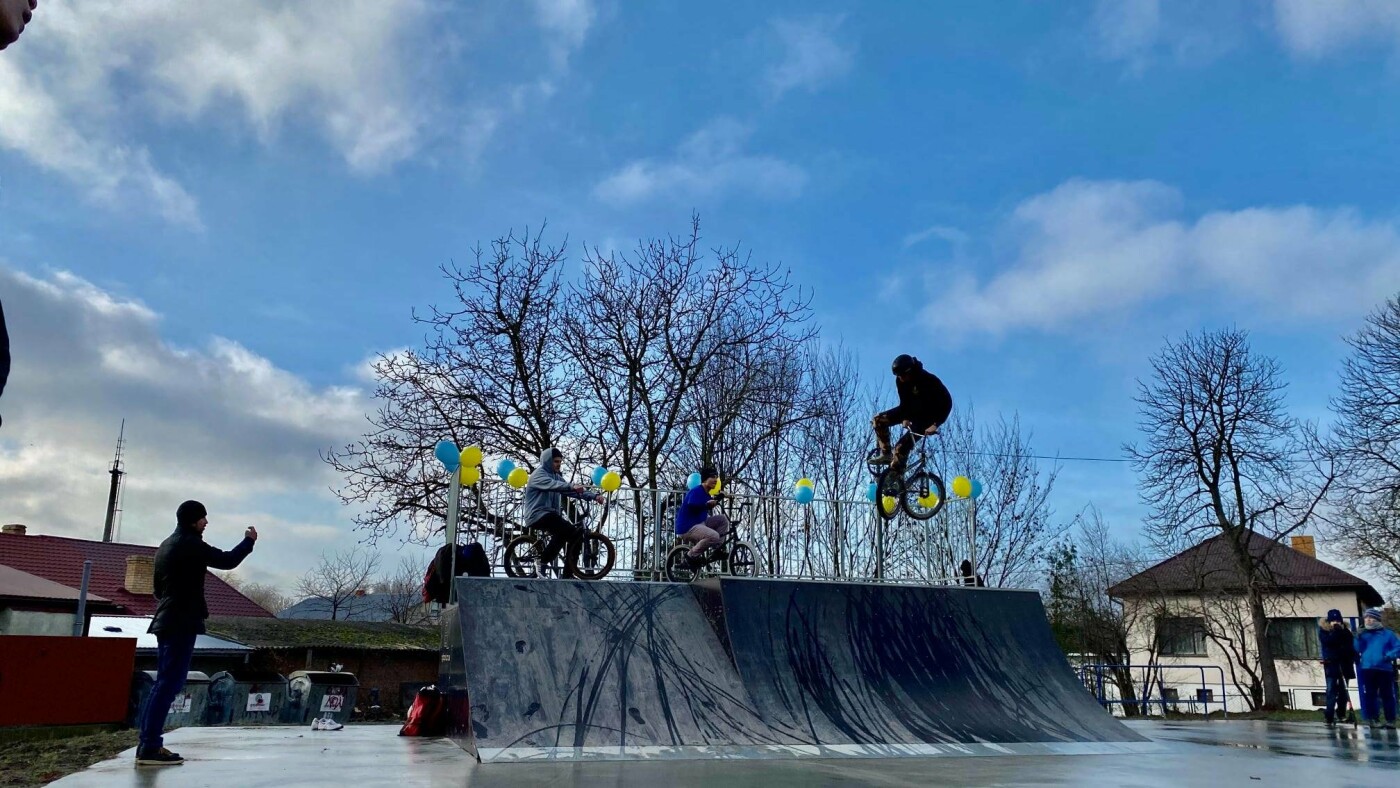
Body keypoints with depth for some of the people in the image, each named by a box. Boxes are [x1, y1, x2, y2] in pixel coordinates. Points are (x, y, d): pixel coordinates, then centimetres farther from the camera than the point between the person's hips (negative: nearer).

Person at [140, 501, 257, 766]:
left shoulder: (167, 545, 17)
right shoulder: (189, 544, -12)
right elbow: (227, 561, -10)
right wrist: (249, 541, 5)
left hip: (167, 622, 10)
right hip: (182, 623, -10)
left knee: (165, 683, 11)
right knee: (169, 684, -10)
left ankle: (148, 744, 11)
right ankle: (150, 748, -11)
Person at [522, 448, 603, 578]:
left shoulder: (556, 476, 19)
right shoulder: (539, 474, -7)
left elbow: (571, 491, 10)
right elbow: (551, 484, -29)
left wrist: (593, 497, -5)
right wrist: (572, 487, -46)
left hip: (551, 515, 9)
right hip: (537, 515, -9)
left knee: (576, 535, -4)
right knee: (567, 530, -30)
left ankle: (568, 575, 1)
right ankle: (542, 561, -20)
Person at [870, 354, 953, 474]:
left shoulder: (929, 381, -31)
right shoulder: (900, 380, -14)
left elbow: (947, 402, -30)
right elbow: (904, 402, -6)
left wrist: (935, 424, -39)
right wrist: (905, 418, -24)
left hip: (926, 417, -6)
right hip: (911, 411, 7)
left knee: (902, 447, -23)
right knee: (878, 420, -7)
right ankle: (886, 454, 0)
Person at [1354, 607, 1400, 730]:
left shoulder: (1387, 634, 3)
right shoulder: (1363, 634, 11)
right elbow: (1357, 649, 3)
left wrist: (1389, 656, -17)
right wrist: (1358, 638, -13)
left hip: (1385, 668, -2)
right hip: (1367, 669, 2)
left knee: (1387, 695, 1)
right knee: (1370, 695, 4)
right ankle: (1374, 719, 9)